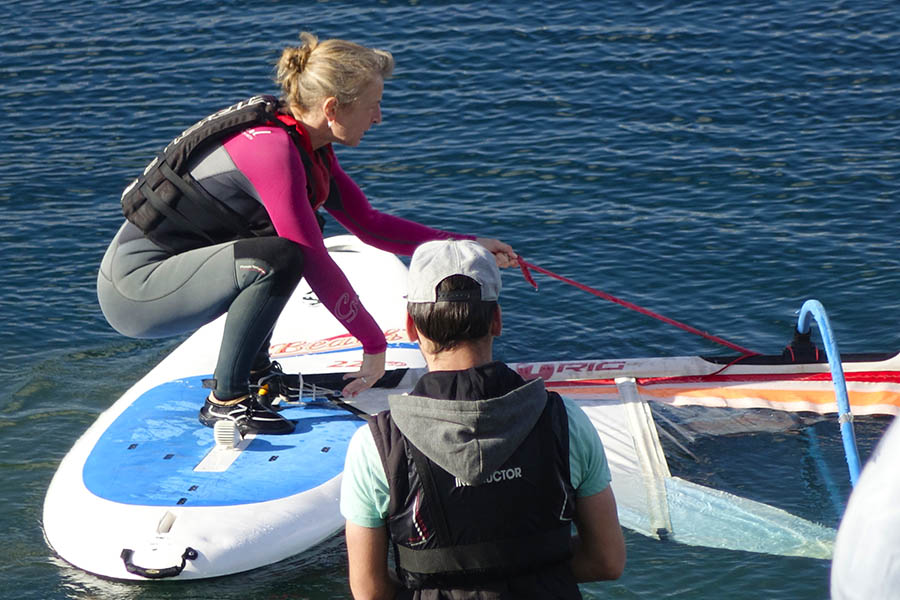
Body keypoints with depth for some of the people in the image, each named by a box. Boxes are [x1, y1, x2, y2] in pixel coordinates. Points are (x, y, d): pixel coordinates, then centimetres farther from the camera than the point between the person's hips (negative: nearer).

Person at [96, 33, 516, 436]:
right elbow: (314, 264, -24)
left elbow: (370, 225, 15)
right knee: (278, 258, -28)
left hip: (168, 265, 10)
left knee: (302, 222, 15)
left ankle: (255, 371, 16)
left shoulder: (306, 145, 6)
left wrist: (468, 245, 11)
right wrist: (374, 344, -17)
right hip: (133, 290, -10)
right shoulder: (272, 149, -24)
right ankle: (225, 400, -13)